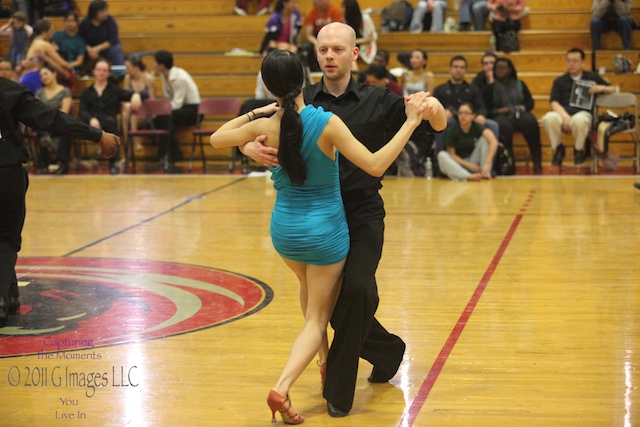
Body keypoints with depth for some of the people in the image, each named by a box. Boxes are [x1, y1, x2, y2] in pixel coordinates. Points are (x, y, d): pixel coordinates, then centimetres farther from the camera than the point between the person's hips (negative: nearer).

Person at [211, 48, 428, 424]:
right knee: (318, 317, 6)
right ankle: (282, 389, -13)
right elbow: (376, 165, -22)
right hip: (325, 231, -4)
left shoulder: (265, 127, -11)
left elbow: (217, 139, 8)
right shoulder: (326, 123, -22)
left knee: (311, 287, 35)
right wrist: (411, 123, -18)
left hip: (285, 230, 4)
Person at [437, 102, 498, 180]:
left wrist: (487, 164, -38)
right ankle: (468, 177, -48)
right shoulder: (451, 130, -10)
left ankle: (485, 173, -26)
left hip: (473, 163, 1)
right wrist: (468, 165, -19)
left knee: (484, 139, -17)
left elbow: (494, 142, -26)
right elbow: (452, 154, -7)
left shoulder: (477, 127, -10)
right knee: (442, 155, -31)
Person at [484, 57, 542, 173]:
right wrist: (497, 111, -12)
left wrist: (522, 107, -6)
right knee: (504, 125, -40)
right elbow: (487, 109, 7)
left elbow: (530, 102, 15)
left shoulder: (520, 84, 20)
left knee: (530, 121, -34)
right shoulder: (491, 87, 14)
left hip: (520, 114, 2)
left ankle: (537, 161, -30)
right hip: (501, 116, -2)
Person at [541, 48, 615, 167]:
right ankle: (558, 148, -8)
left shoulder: (593, 78, 19)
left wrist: (602, 88, -2)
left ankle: (579, 150, -10)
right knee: (548, 118, -35)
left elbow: (613, 89, 22)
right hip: (562, 113, 2)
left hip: (583, 113, -1)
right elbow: (554, 102, 5)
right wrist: (565, 116, -15)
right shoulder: (560, 81, 19)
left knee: (578, 120, -41)